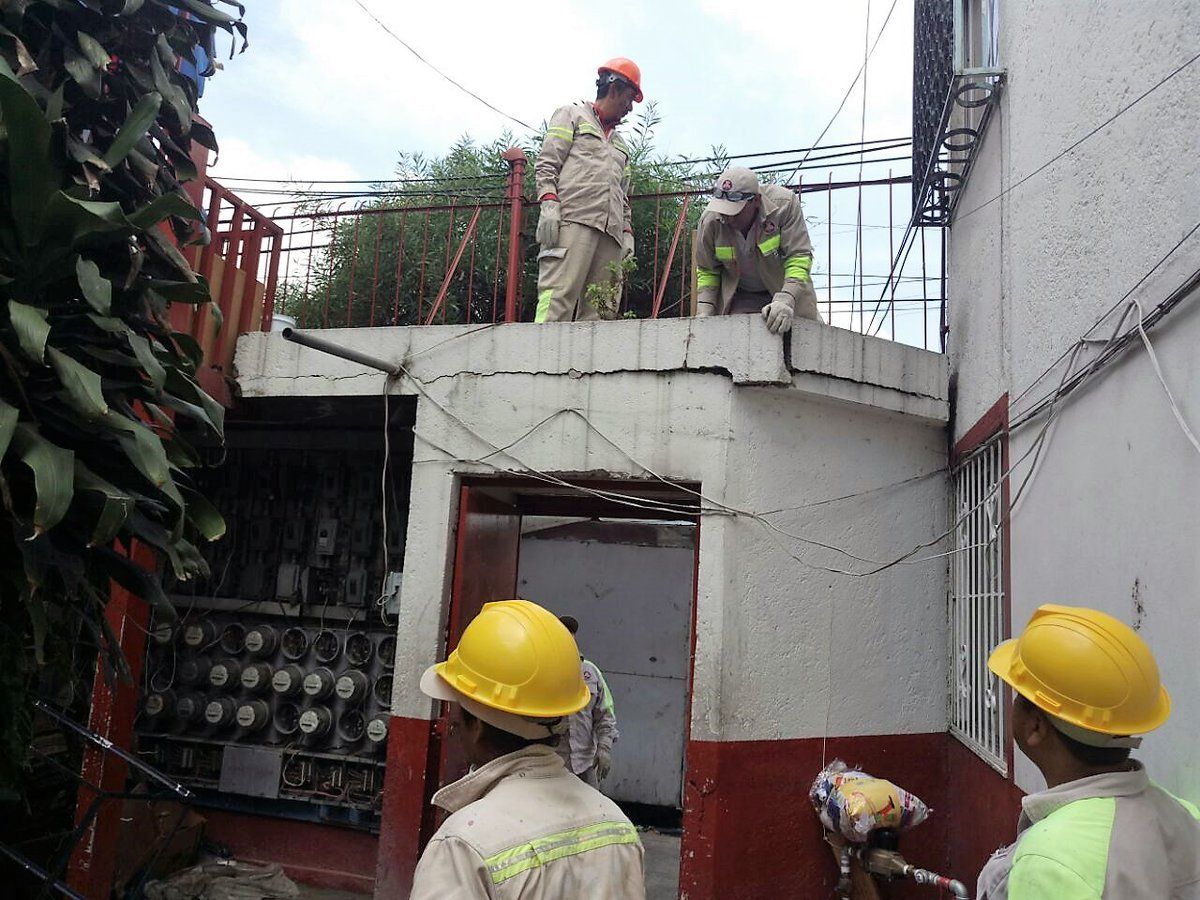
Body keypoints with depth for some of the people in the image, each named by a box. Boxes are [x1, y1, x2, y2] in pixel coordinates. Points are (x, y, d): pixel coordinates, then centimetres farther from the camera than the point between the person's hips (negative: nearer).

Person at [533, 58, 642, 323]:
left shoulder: (620, 144, 35)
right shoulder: (572, 114, 17)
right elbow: (546, 164, 4)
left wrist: (628, 233, 13)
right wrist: (549, 203, -12)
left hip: (610, 232, 6)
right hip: (573, 220, -6)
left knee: (595, 311, -6)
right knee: (559, 295, -21)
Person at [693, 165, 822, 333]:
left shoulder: (785, 204, -27)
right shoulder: (710, 220, -20)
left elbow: (799, 257, -27)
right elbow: (706, 271, -6)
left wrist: (786, 300, -42)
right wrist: (704, 312, -19)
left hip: (785, 289, 0)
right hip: (739, 297, 0)